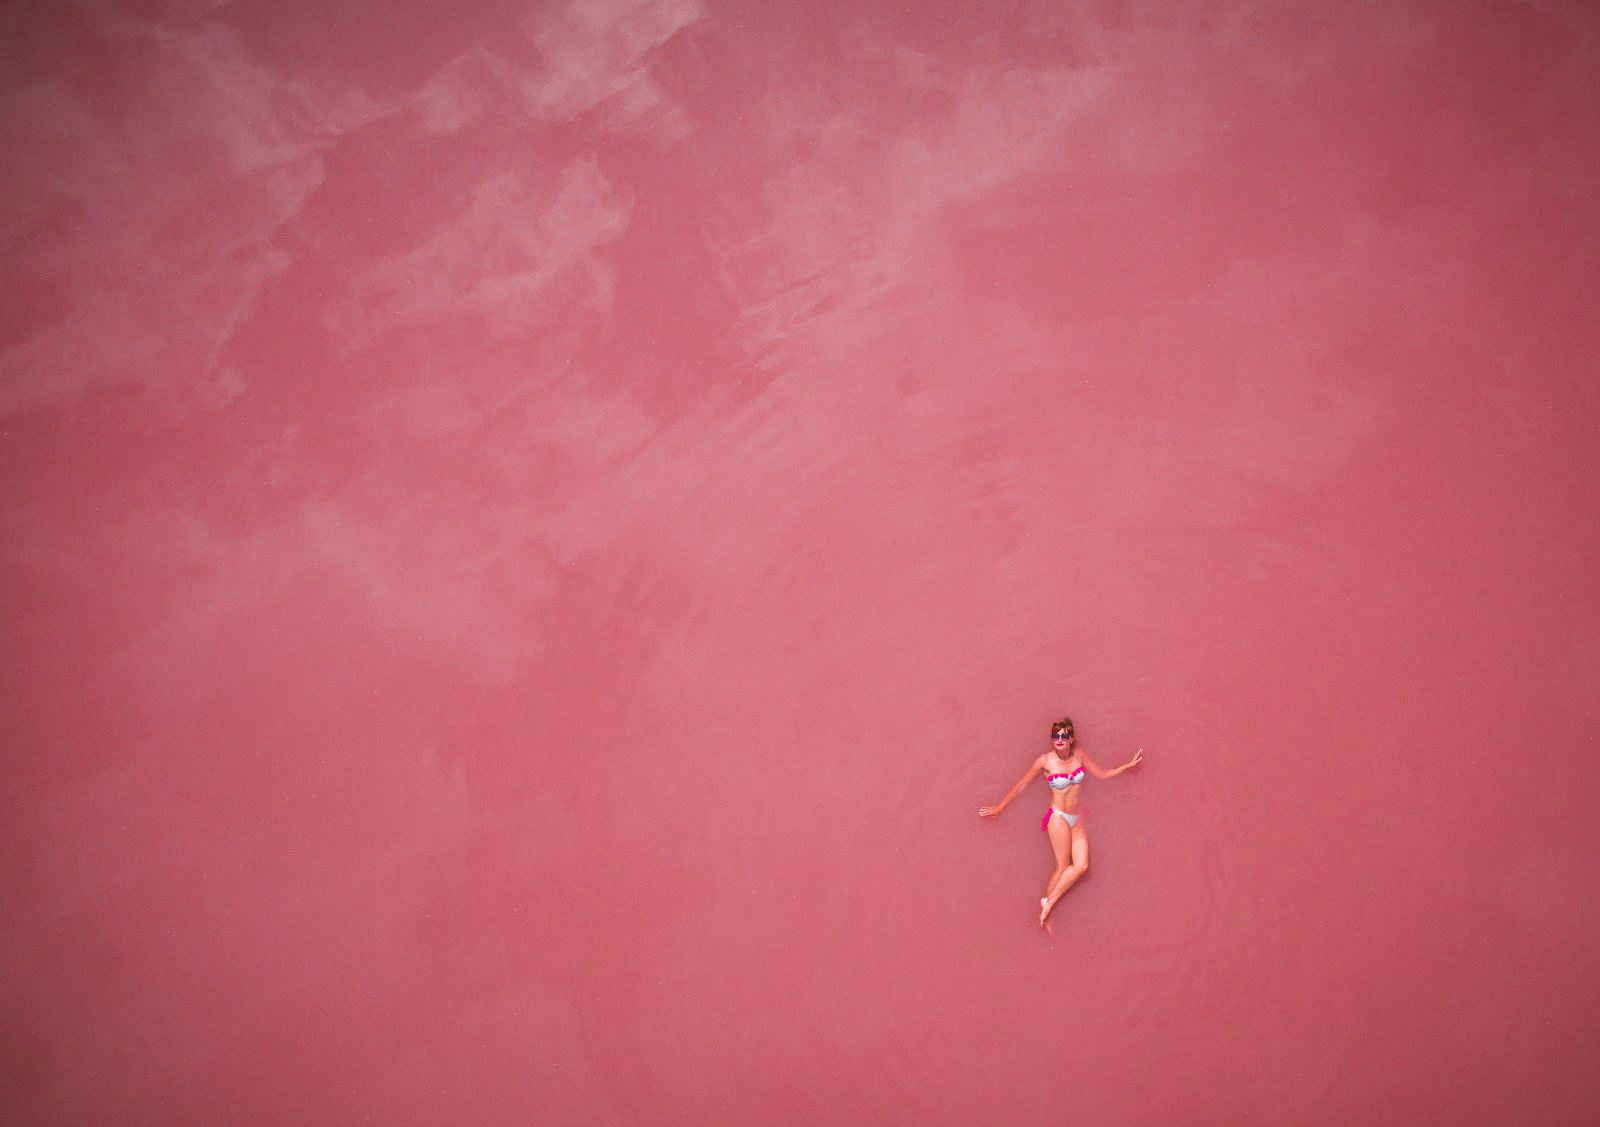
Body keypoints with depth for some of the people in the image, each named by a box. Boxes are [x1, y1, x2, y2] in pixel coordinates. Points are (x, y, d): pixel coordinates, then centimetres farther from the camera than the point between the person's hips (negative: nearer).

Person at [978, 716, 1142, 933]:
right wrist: (999, 807, 3)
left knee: (1081, 865, -9)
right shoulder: (1045, 761, -12)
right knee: (1062, 867, -3)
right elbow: (1021, 785, -2)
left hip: (1077, 818, 5)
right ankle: (1044, 911, 13)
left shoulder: (1078, 755, -1)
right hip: (1058, 817, -5)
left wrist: (1128, 765, 8)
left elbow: (1102, 773, 13)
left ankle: (1048, 903, 5)